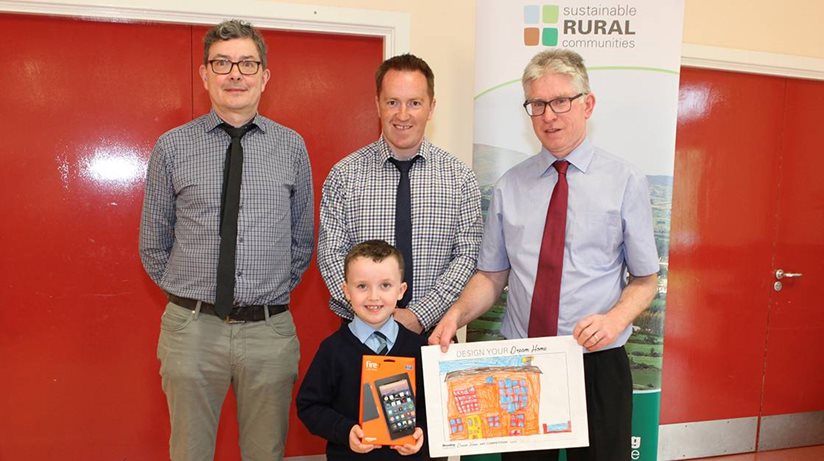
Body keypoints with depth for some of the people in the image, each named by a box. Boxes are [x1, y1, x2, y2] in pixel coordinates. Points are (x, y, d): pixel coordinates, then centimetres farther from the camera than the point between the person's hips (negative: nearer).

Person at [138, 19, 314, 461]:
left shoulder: (292, 147, 2)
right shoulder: (172, 147, 0)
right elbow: (153, 244, 8)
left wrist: (274, 293, 6)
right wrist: (188, 294, 6)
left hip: (270, 329, 1)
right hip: (192, 327, 0)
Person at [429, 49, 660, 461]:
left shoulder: (625, 182, -2)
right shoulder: (509, 186, 3)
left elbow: (645, 280, 2)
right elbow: (491, 275, 6)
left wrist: (615, 319, -17)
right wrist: (456, 314, -12)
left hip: (597, 365, -1)